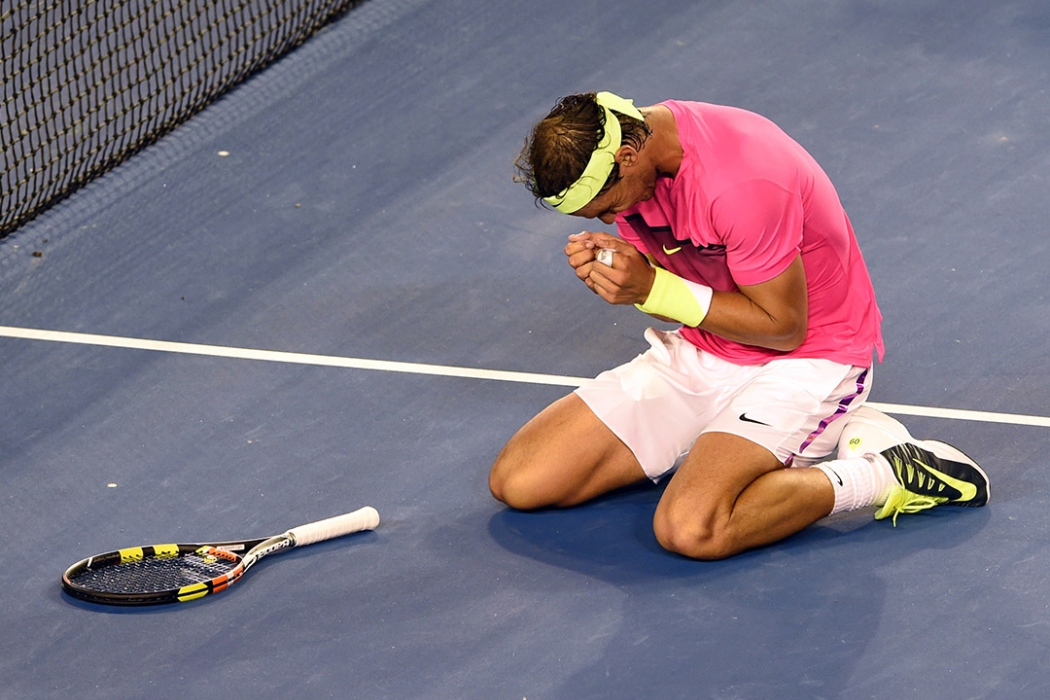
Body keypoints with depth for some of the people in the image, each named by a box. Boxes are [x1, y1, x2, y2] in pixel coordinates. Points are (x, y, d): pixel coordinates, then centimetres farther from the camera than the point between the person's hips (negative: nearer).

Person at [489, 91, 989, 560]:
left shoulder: (741, 181, -31)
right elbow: (665, 285, 5)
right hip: (700, 353, 8)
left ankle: (884, 473, -14)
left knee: (690, 529, -33)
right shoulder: (617, 157, -6)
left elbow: (783, 325, -23)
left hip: (806, 359, -8)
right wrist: (608, 268, -18)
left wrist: (652, 289, -26)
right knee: (517, 481, -4)